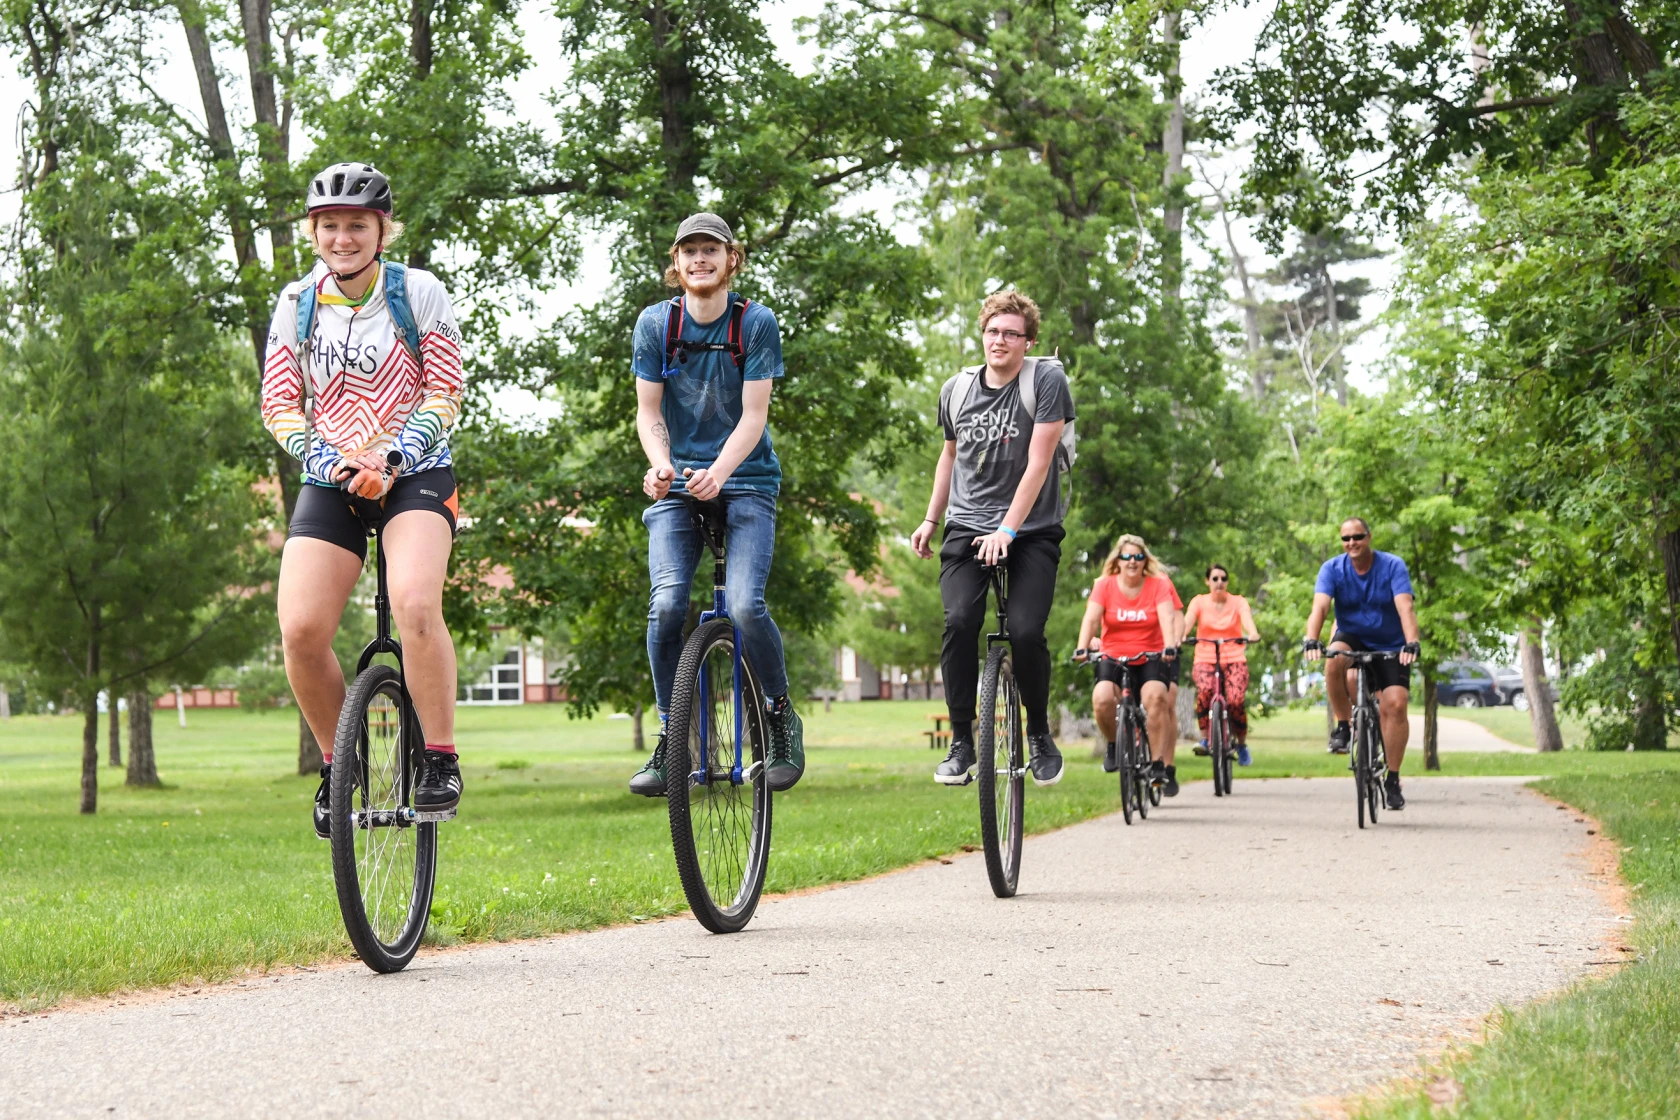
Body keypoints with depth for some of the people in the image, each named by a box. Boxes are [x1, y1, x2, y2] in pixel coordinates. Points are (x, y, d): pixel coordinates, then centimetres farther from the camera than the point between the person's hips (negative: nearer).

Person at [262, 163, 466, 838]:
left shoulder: (418, 292, -3)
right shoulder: (297, 304, 5)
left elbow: (445, 395, -5)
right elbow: (279, 405, 5)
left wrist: (391, 460, -19)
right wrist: (329, 460, -12)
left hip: (413, 475, -3)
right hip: (331, 482, 3)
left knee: (414, 605, -30)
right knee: (301, 631, -16)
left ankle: (441, 762, -17)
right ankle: (338, 765, 7)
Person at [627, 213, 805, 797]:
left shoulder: (756, 322, -4)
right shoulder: (655, 323, 1)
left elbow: (753, 414, -9)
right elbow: (649, 410, 2)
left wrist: (718, 471, -25)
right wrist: (660, 464, -18)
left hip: (745, 480, -2)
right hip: (677, 485, 2)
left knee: (745, 605, -20)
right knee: (667, 603, -17)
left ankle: (782, 717, 4)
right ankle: (669, 737, -2)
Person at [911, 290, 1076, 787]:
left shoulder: (1047, 380, -8)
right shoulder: (957, 390, 6)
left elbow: (1038, 462, -13)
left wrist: (1007, 529, -19)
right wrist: (931, 519, 21)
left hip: (1032, 530, -3)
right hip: (967, 527, 3)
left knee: (1026, 631, -18)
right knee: (959, 620, -20)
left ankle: (1040, 734, 7)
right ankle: (961, 743, -9)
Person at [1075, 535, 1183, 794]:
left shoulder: (1159, 584, -3)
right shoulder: (1104, 585, -3)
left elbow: (1167, 617, -17)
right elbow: (1091, 618, -14)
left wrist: (1170, 646, -35)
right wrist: (1082, 648, -31)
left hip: (1150, 658, -1)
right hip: (1113, 657, 1)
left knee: (1155, 696, -29)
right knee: (1102, 698, -27)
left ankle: (1159, 764, -19)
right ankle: (1113, 744, 4)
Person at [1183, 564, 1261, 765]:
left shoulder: (1238, 602, 6)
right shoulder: (1199, 602, 5)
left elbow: (1246, 618, -15)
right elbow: (1187, 620, -12)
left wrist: (1252, 633, -38)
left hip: (1234, 659, 0)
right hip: (1205, 659, 0)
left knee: (1235, 700, -22)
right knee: (1205, 690, -32)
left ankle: (1242, 745, 3)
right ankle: (1205, 738, -17)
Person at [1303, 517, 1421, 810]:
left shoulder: (1393, 566, -15)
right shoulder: (1332, 568, -11)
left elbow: (1405, 608, -28)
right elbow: (1320, 607, -25)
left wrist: (1412, 643, -44)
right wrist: (1312, 641, -43)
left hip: (1390, 646, -1)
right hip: (1352, 638, 1)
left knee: (1395, 704, -16)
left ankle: (1393, 780, -5)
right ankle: (1342, 727, -15)